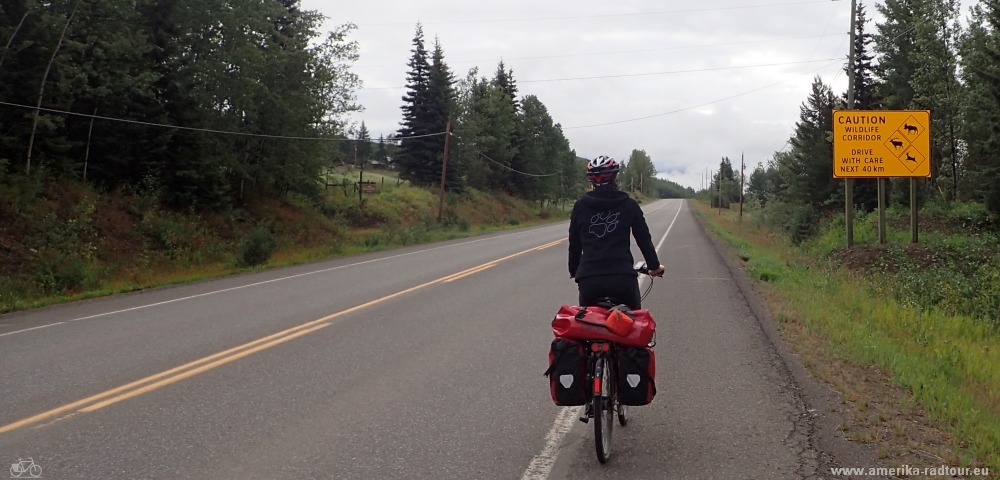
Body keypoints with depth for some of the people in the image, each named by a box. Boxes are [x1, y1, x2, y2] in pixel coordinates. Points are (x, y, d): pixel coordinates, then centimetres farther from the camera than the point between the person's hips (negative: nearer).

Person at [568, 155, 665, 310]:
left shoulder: (580, 206, 9)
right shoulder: (629, 205, 6)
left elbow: (574, 243, 15)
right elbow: (644, 238, 11)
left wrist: (574, 270, 30)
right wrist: (654, 266, 26)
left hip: (588, 278, 1)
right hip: (622, 277, -1)